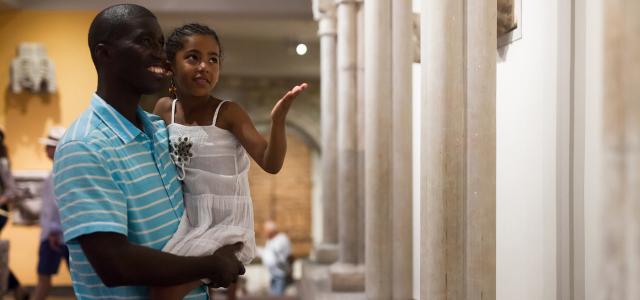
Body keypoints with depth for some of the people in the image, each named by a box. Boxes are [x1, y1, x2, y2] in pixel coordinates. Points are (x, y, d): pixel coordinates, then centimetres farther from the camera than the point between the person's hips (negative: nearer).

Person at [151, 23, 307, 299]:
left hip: (226, 226, -6)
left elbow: (271, 163, -19)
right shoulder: (163, 109, 2)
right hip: (187, 224, 6)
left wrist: (278, 119, -34)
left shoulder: (228, 113, -12)